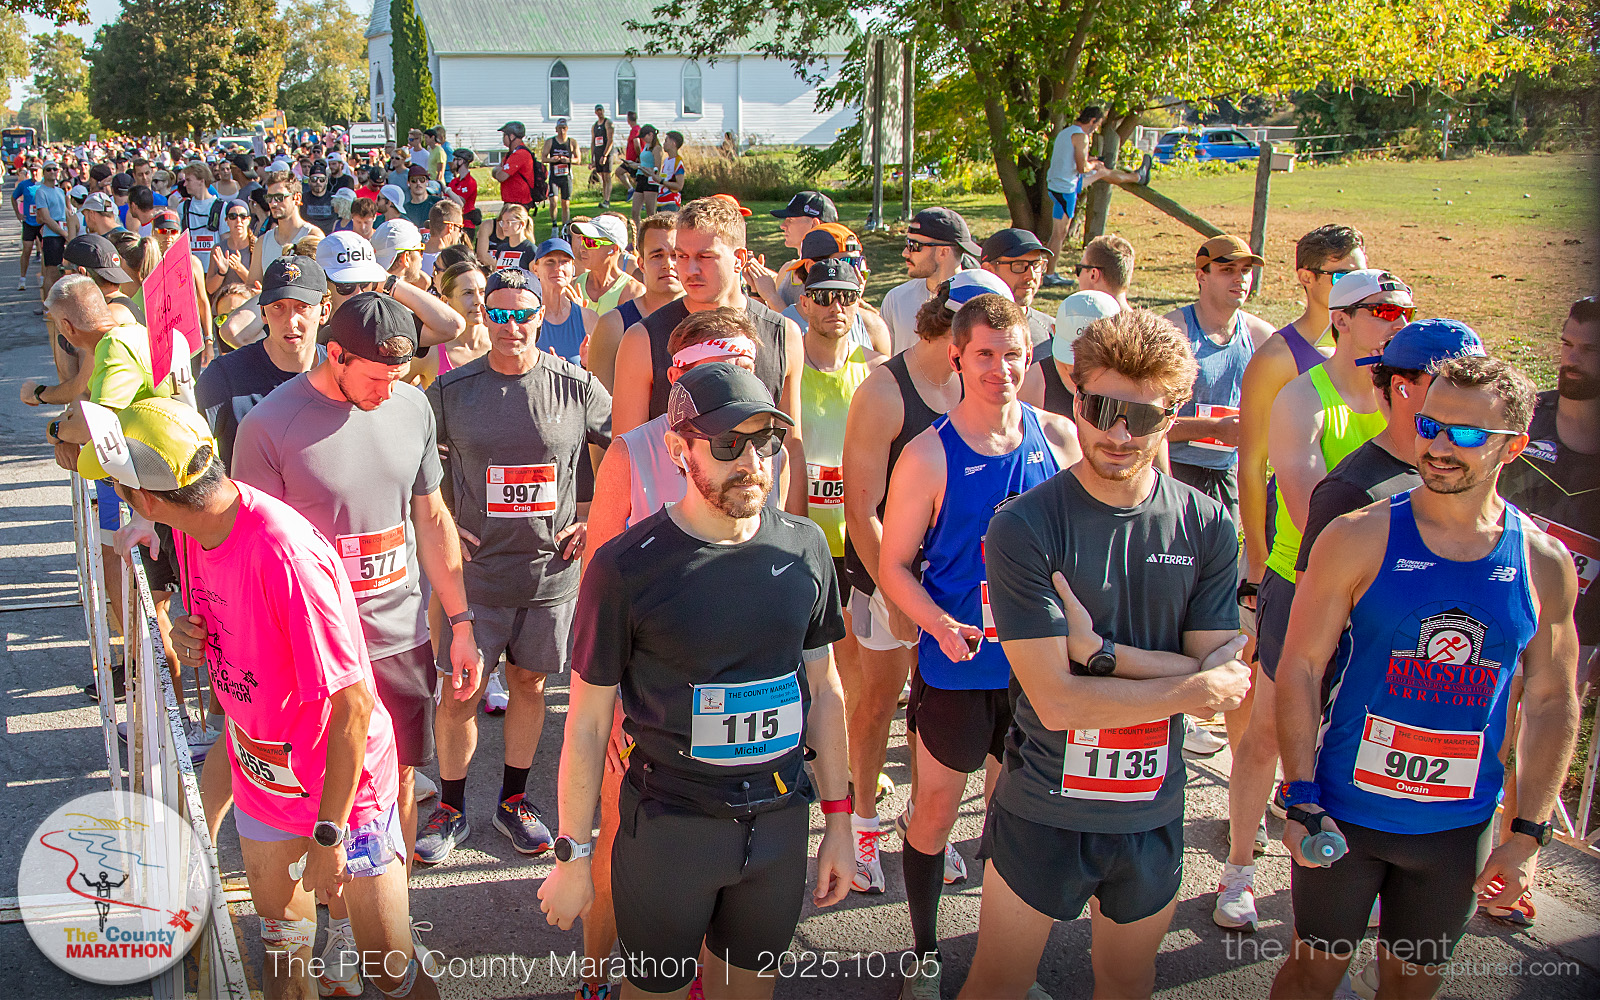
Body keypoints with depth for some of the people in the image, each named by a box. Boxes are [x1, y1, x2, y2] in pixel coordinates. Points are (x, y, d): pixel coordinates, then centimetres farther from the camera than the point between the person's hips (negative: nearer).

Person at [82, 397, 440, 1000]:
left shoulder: (285, 554, -33)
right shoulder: (194, 525, -6)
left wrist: (329, 834, -21)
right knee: (274, 906, 25)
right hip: (260, 767, 7)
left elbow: (352, 704, -28)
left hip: (341, 775, -7)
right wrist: (189, 639, -9)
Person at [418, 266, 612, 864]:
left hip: (551, 569, 1)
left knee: (530, 683, 13)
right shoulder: (451, 389, -3)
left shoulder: (577, 387, -3)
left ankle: (513, 800, 32)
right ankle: (451, 810, 23)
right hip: (476, 568, -1)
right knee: (461, 693, 4)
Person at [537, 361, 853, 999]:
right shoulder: (627, 565, -15)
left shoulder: (805, 547, -3)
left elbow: (824, 688, 6)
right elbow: (588, 722, -9)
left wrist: (838, 821, 8)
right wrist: (572, 857, -5)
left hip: (781, 820, 4)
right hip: (668, 825, -3)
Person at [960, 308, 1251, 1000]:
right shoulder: (1024, 527, -18)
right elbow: (1057, 701, -21)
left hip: (1153, 815, 3)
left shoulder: (1207, 527, -6)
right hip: (1043, 813, -3)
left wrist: (1098, 650, -21)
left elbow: (1222, 685, -10)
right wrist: (1193, 688, -13)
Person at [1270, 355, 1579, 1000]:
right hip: (1343, 813, -2)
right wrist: (1301, 800, -15)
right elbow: (1300, 668, -10)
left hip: (1459, 828, 3)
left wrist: (1529, 832, 2)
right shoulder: (1358, 539, -12)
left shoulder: (1545, 564, -3)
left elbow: (1552, 701, 5)